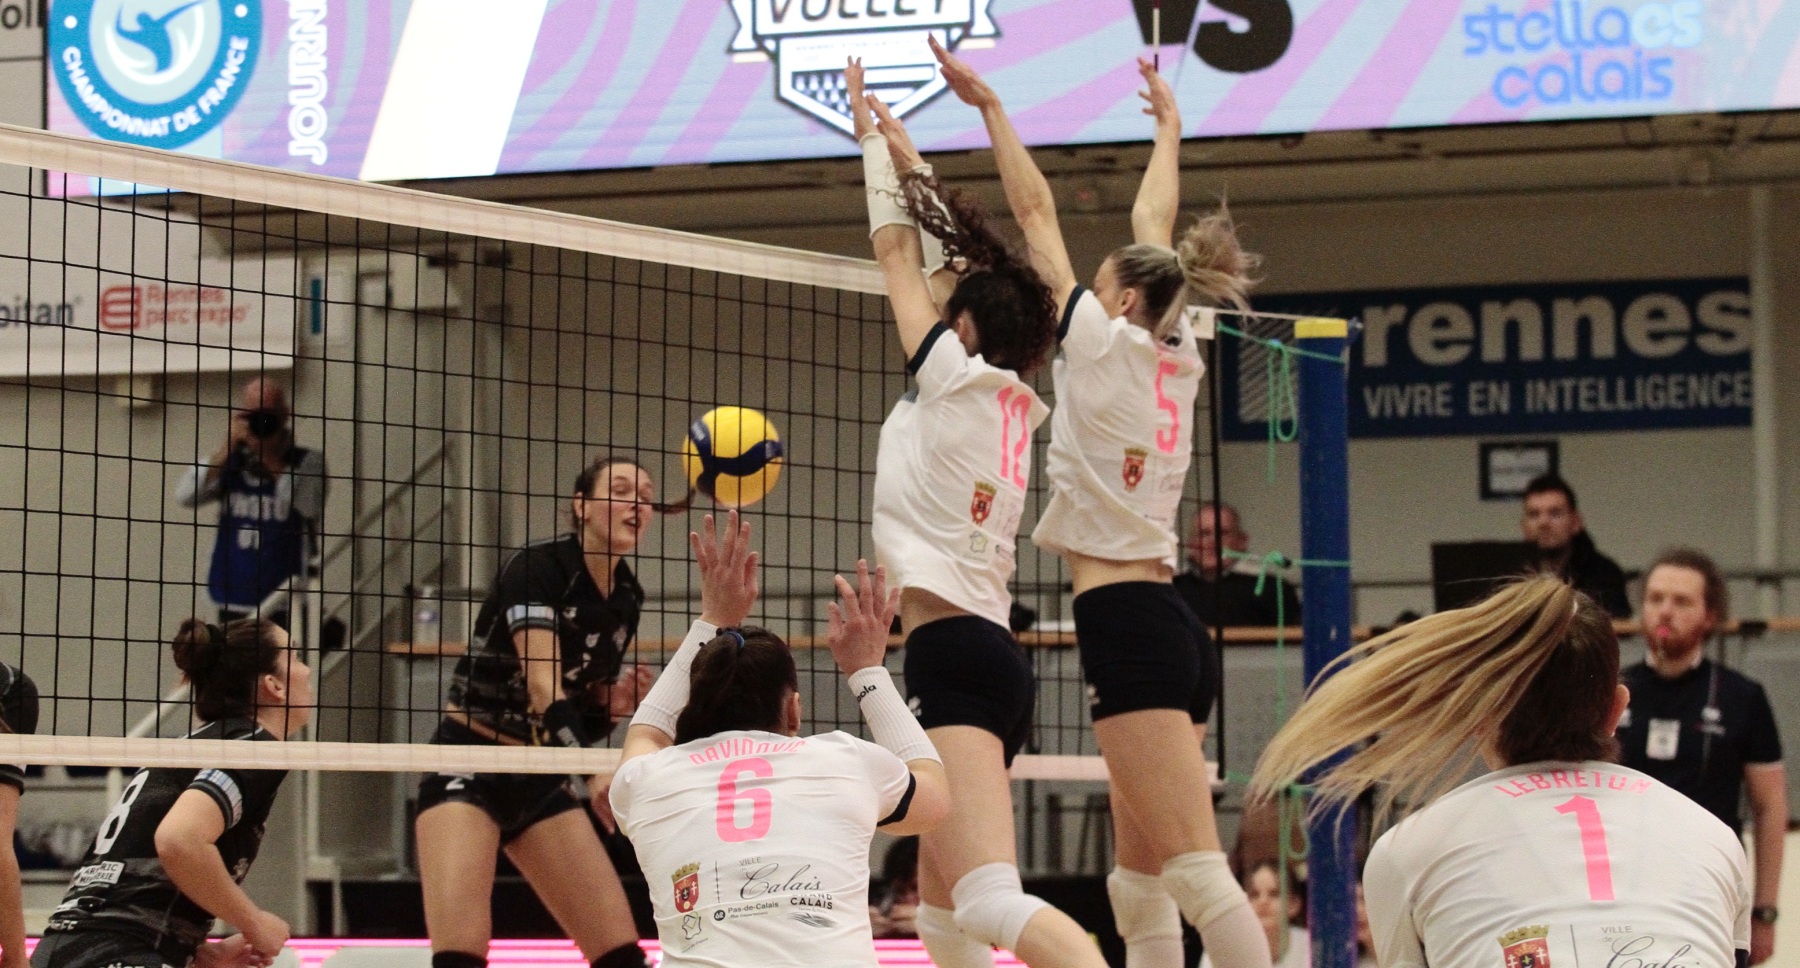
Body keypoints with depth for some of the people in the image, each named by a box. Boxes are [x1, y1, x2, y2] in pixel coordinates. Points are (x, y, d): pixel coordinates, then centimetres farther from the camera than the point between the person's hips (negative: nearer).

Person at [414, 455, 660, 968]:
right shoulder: (538, 566, -15)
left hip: (538, 777, 7)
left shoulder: (627, 599, 6)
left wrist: (612, 706, -7)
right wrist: (595, 772, -43)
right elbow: (542, 685, -29)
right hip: (468, 766, -7)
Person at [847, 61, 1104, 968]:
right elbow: (955, 247, 27)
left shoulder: (955, 377, -3)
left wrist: (872, 137, 19)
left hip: (952, 652, -9)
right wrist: (908, 158, 34)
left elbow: (896, 251, 7)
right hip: (989, 650, 9)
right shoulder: (1014, 406, 16)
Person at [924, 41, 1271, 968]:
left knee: (1196, 873, -15)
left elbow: (1035, 211, 3)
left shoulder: (1106, 339, -3)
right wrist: (1167, 125, 41)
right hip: (1169, 622, 8)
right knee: (1141, 887, 10)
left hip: (1125, 623, -8)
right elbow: (1152, 228, 29)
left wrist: (989, 104, 10)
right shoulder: (1179, 358, 14)